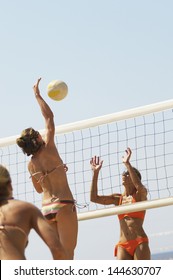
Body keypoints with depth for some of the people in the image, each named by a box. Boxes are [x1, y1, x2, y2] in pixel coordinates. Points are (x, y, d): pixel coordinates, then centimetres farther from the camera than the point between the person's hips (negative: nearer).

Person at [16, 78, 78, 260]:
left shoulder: (31, 164, 9)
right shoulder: (48, 149, -5)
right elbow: (49, 117, 2)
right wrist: (37, 95, 11)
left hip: (46, 208, 6)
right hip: (63, 204, -6)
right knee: (68, 255, -9)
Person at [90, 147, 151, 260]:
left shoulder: (140, 195, 5)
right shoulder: (118, 198, 16)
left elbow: (139, 186, -20)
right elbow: (94, 198, 6)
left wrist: (127, 164, -22)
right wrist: (95, 173, 1)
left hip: (140, 243, -4)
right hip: (123, 245, 4)